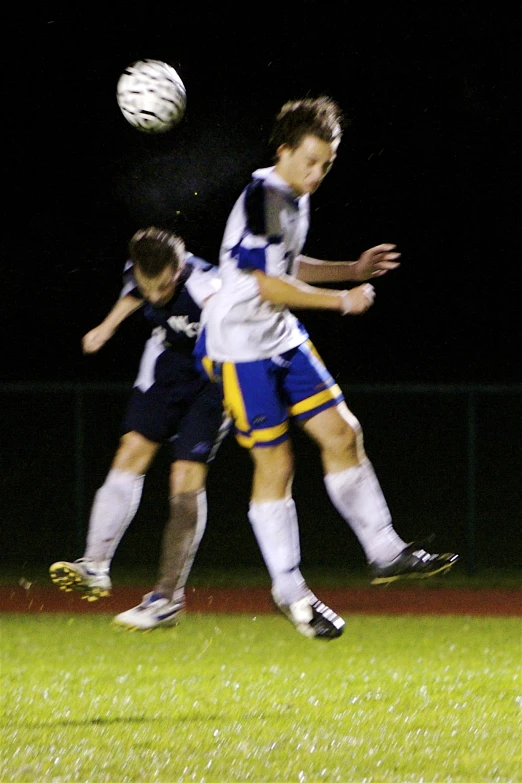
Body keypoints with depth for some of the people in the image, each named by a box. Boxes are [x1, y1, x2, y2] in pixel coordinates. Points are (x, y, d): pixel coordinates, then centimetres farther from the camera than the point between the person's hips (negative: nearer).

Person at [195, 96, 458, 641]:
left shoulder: (294, 198, 10)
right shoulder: (262, 198, -20)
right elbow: (267, 285, -23)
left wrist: (354, 270, 18)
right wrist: (341, 300, -16)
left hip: (283, 340, 9)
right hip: (240, 346, -9)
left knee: (342, 433, 5)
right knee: (274, 463, -5)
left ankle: (385, 553, 12)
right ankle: (288, 592, 4)